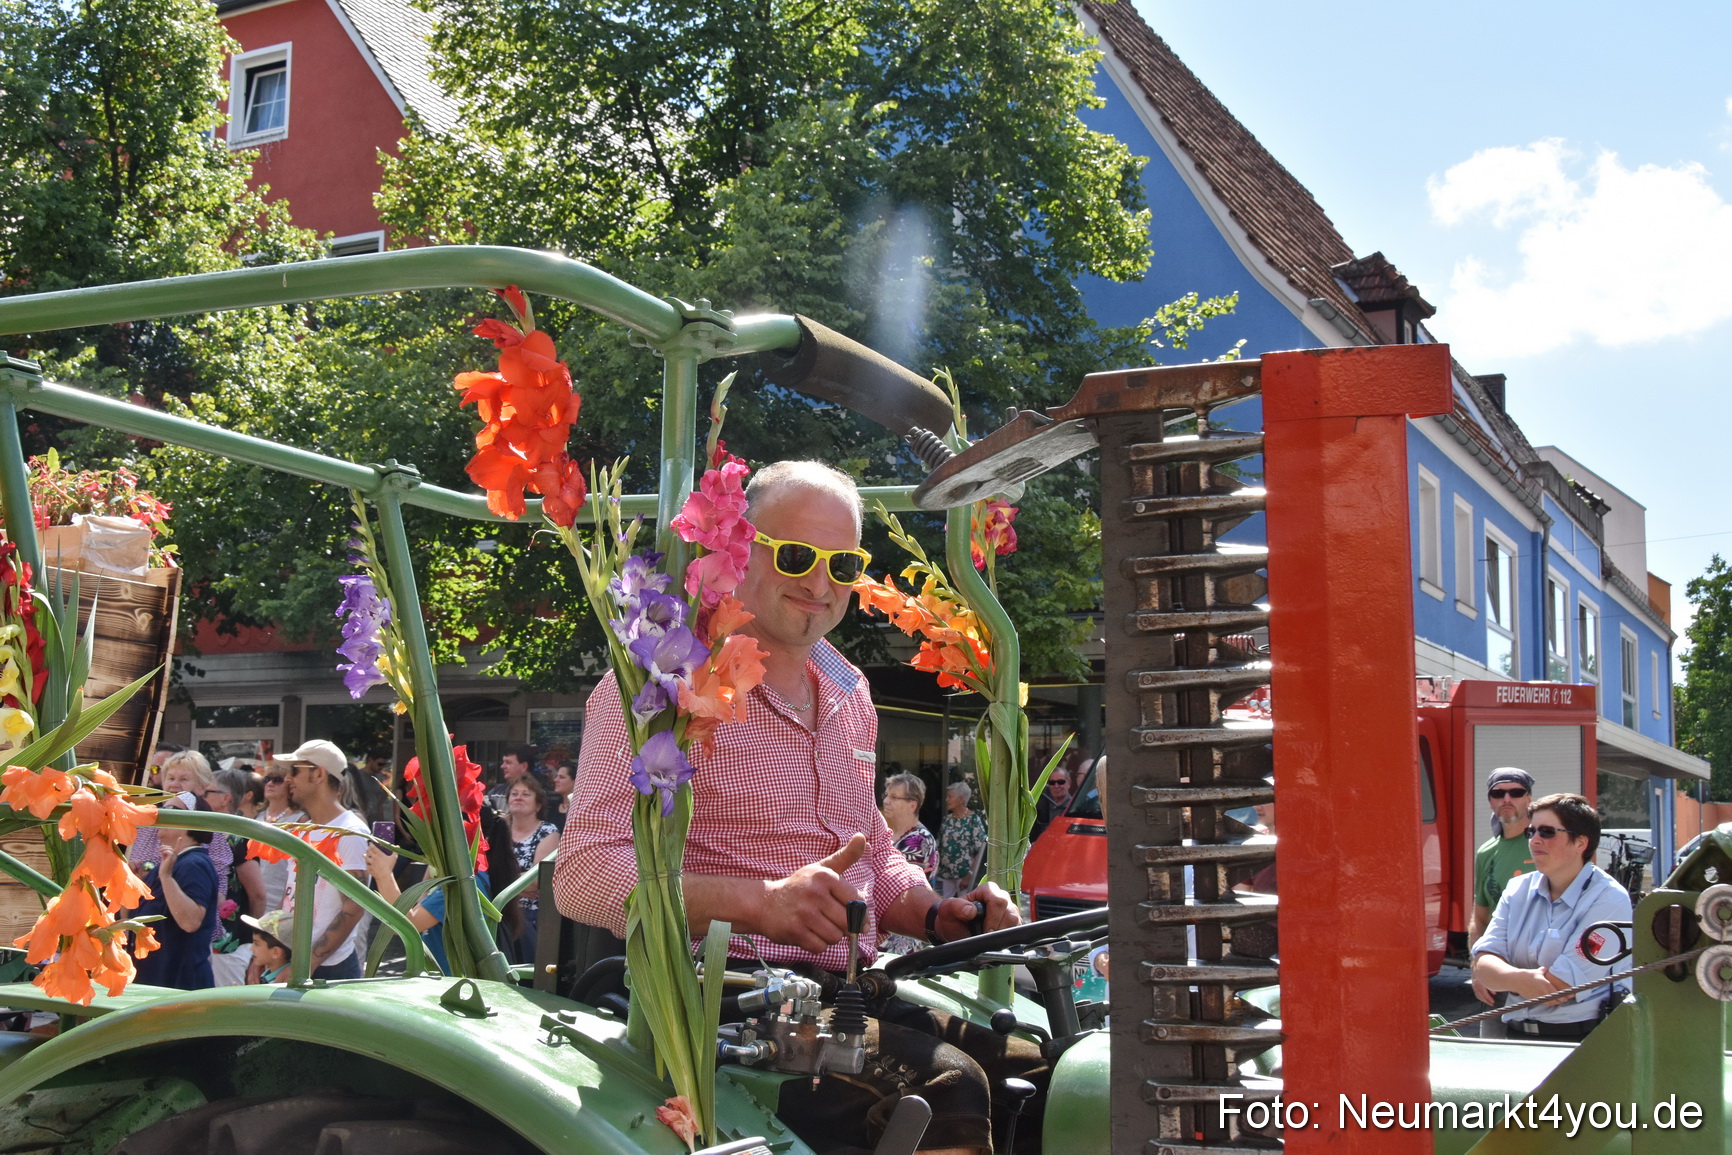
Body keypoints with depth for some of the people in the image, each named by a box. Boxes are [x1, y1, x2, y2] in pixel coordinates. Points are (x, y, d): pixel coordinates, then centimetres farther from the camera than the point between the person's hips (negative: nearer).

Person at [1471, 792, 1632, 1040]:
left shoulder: (1608, 899, -7)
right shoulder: (1518, 889, 12)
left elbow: (1560, 988, -13)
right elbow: (1484, 962, 3)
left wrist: (1499, 978, 0)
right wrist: (1520, 979, -17)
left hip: (1581, 1038, -3)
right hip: (1516, 1036, 3)